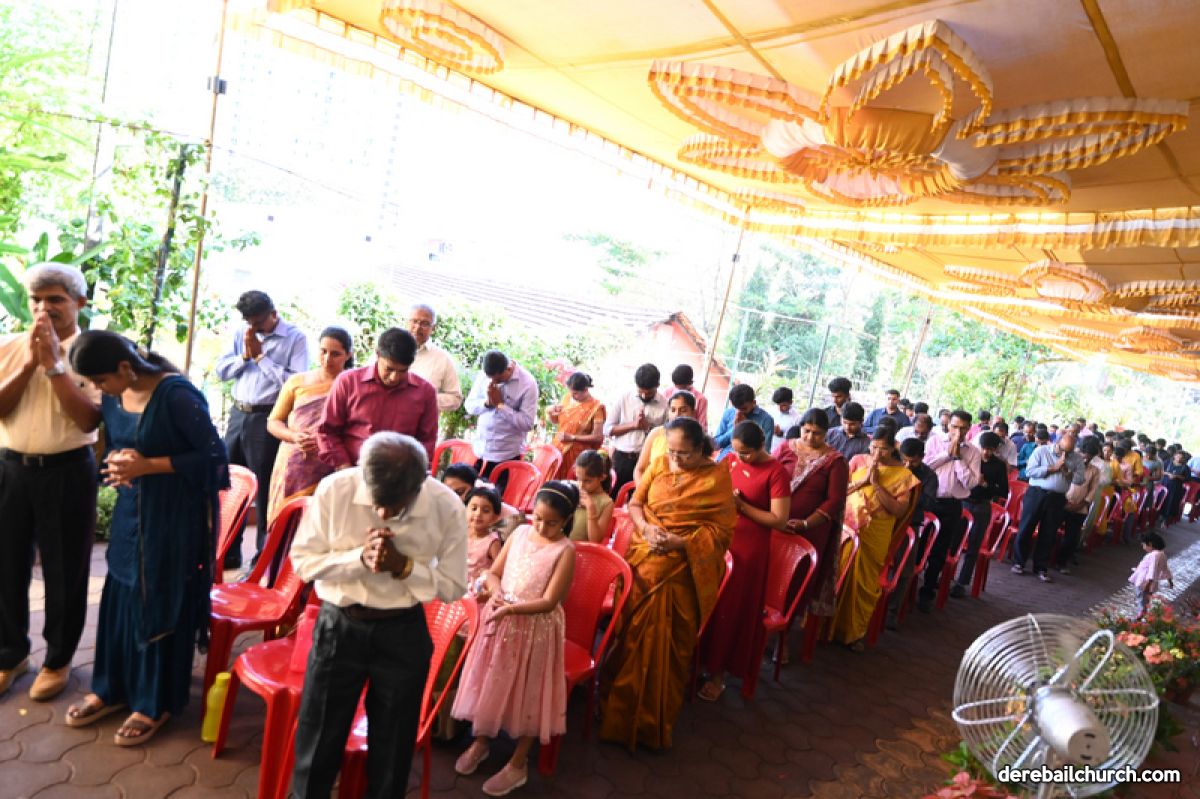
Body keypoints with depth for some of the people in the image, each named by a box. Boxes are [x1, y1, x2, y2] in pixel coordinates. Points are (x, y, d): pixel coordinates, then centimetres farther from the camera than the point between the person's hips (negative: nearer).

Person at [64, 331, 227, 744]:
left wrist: (147, 466, -21)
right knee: (120, 597, 15)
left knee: (163, 604, 4)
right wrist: (117, 462, -8)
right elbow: (111, 446, 16)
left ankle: (157, 702, 20)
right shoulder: (113, 397, 2)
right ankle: (113, 687, 34)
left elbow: (214, 455, -19)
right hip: (130, 510, 7)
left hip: (175, 515, -7)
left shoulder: (177, 395, -21)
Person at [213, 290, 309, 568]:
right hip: (238, 415, 6)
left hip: (267, 418, -6)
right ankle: (229, 552, 25)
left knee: (264, 490, 1)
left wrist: (260, 356, -12)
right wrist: (245, 355, -7)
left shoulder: (295, 337, -7)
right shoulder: (241, 334, 12)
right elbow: (220, 370, 9)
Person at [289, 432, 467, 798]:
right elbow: (302, 561, -8)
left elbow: (453, 586, -9)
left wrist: (404, 566, -25)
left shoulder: (447, 507, -18)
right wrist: (359, 558, -25)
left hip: (403, 634, 0)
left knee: (392, 749, 18)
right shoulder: (334, 489, -17)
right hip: (338, 626, 1)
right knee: (318, 741, 17)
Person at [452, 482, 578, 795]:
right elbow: (493, 572, 6)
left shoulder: (565, 550, -16)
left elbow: (549, 601, -19)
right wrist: (496, 592, -14)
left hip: (536, 628, -5)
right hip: (500, 618, 5)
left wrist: (511, 608, -26)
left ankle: (518, 764, 27)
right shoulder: (520, 533, -2)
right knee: (491, 683, 17)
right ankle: (480, 742, 41)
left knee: (528, 692, 9)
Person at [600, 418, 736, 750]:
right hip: (644, 558, 4)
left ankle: (652, 721, 20)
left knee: (665, 644, 3)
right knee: (632, 634, 10)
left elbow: (721, 529, -9)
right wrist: (647, 528, -12)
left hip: (683, 569, -3)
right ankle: (621, 706, 29)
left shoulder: (717, 476, -6)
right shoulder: (659, 465, 6)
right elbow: (635, 503, 9)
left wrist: (679, 542, -20)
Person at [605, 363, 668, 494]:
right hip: (622, 458, 1)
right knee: (614, 497, 8)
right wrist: (633, 425, -11)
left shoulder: (665, 405, -2)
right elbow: (607, 429, 0)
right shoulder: (624, 399, 2)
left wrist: (647, 426, -14)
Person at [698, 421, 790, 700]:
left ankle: (719, 674, 23)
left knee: (734, 611, 7)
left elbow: (780, 521, -16)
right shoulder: (731, 460, 2)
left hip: (748, 549, -5)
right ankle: (703, 660, 31)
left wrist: (741, 505, -18)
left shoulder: (776, 472, -14)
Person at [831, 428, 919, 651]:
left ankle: (852, 632, 24)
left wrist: (876, 484, -16)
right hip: (846, 528, 2)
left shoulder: (903, 475, -2)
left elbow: (899, 510, -11)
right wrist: (863, 480, -12)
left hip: (873, 537, -2)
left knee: (864, 584, 7)